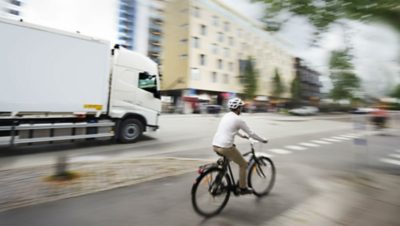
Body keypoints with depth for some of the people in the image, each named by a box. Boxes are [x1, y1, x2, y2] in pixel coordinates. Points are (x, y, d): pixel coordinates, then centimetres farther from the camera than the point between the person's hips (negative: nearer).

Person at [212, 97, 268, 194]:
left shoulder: (226, 116, 16)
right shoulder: (238, 120, -5)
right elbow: (251, 133, 3)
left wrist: (242, 135, 46)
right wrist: (263, 140, 18)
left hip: (215, 145, 8)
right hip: (226, 147, -7)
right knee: (243, 164, 14)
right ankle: (243, 188, 25)